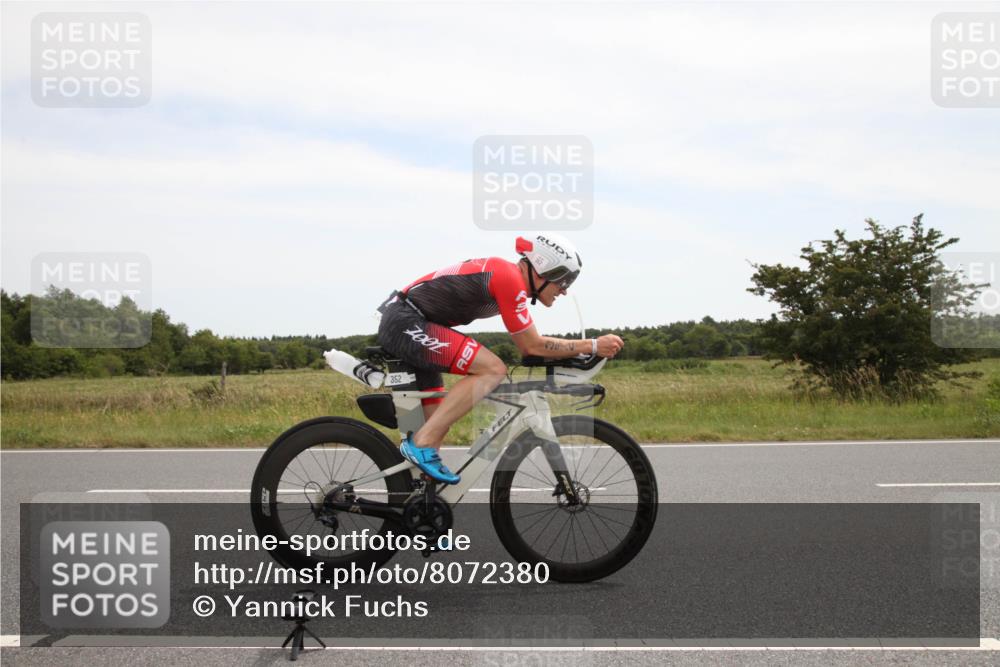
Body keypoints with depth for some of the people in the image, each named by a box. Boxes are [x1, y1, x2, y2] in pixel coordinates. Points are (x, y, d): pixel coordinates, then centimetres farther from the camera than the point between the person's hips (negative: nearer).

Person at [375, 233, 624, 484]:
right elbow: (532, 346, -12)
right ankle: (421, 444, -18)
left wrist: (578, 351, 15)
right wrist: (592, 345, -7)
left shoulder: (507, 275, 13)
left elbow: (528, 346, 21)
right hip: (406, 323, -10)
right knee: (492, 370, -20)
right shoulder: (510, 278, -17)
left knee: (438, 425, 9)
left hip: (398, 324, 10)